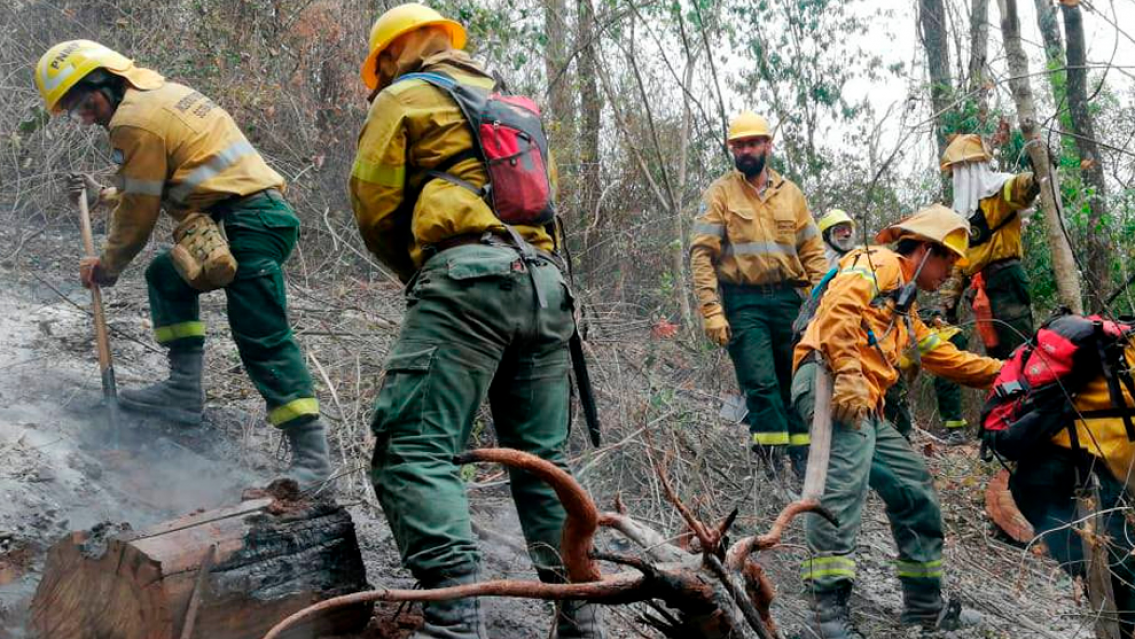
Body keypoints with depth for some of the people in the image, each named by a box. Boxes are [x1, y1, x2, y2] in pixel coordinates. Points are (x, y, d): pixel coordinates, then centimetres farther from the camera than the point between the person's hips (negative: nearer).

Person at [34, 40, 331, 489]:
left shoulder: (134, 120, -8)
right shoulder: (160, 94, 22)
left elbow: (138, 214, -3)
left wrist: (106, 268, 12)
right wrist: (102, 194, 42)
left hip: (248, 218, -11)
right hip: (262, 210, 11)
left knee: (263, 338, -13)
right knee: (166, 276, 22)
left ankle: (311, 451, -14)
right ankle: (184, 389, 19)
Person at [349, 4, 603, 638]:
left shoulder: (404, 97, 11)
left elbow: (375, 206, 7)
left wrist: (414, 271, 23)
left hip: (468, 273, -7)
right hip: (546, 282, 7)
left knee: (415, 449, -10)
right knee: (543, 457, 11)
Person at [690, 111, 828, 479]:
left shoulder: (790, 193, 13)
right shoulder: (720, 193, 3)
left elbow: (813, 252, 13)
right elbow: (702, 254, -4)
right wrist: (711, 311, -13)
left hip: (788, 300, 4)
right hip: (743, 303, -3)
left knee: (796, 380, 7)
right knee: (760, 383, -11)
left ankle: (803, 456, 16)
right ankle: (773, 462, -8)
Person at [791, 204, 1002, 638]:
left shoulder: (904, 310, 36)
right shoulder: (878, 264, 4)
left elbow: (946, 358, 40)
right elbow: (837, 308, -15)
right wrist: (849, 373, -25)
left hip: (865, 408, 11)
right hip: (831, 384, -11)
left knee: (915, 491, 12)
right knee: (846, 479, -29)